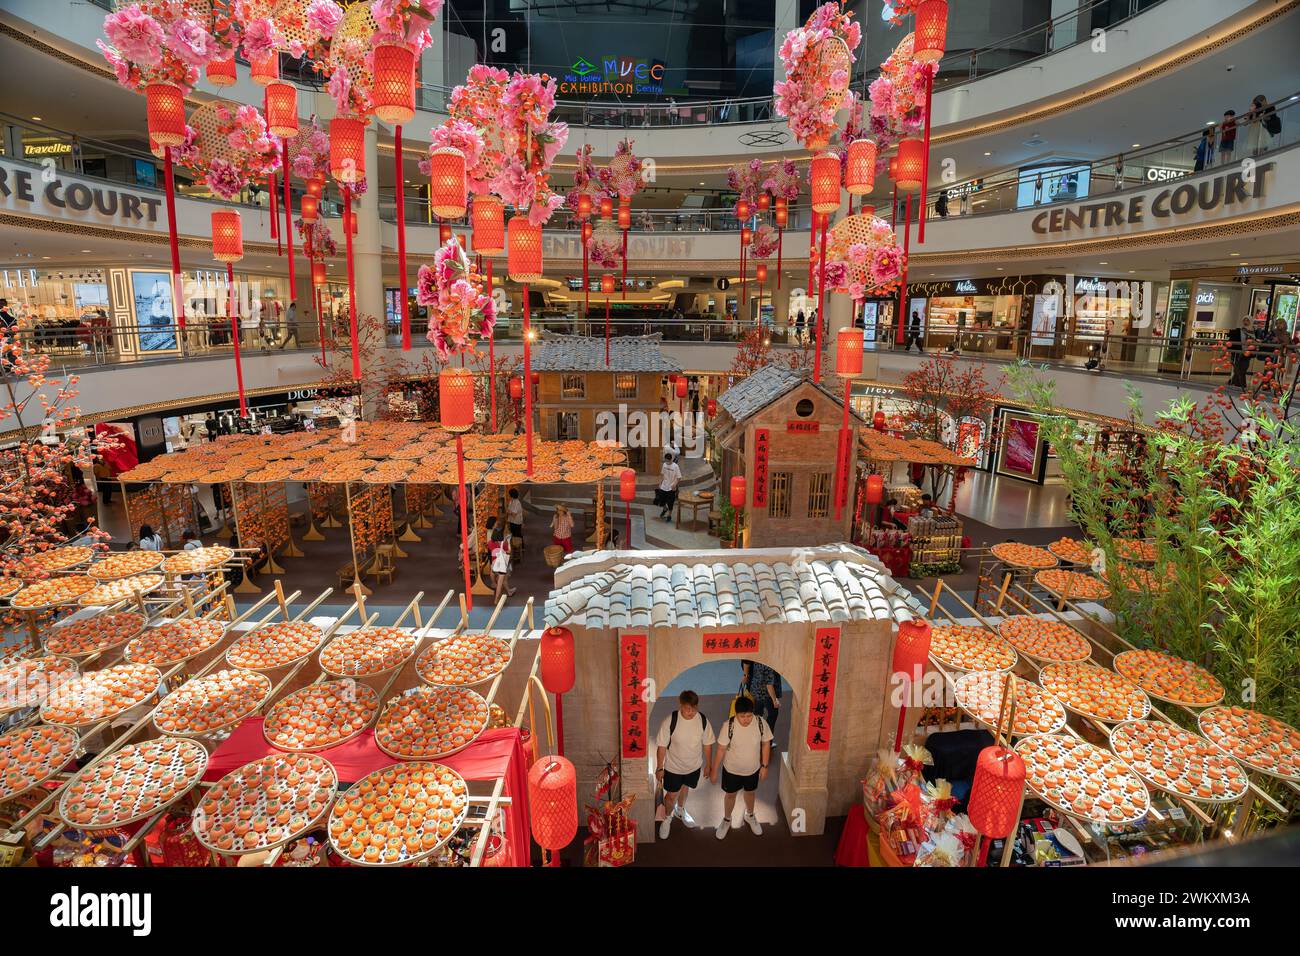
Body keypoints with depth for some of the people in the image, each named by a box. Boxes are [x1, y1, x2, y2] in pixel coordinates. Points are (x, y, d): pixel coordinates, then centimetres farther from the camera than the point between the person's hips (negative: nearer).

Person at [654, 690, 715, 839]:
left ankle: (680, 810, 57)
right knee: (671, 795, 13)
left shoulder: (703, 720, -21)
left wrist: (708, 764, 4)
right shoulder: (670, 721, -29)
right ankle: (667, 818, 43)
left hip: (694, 766, 3)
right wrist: (659, 768, -10)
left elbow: (707, 743, -5)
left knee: (684, 789, 27)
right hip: (673, 767, -3)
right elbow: (662, 746, -17)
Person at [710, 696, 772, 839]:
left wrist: (764, 766, -1)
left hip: (753, 769, 2)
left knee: (750, 793, 28)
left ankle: (750, 816, 57)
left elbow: (766, 744, -7)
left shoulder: (761, 723, -24)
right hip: (732, 769, -2)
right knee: (730, 795, 22)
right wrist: (714, 771, -9)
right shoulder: (729, 726, -30)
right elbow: (720, 749, -18)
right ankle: (727, 820, 49)